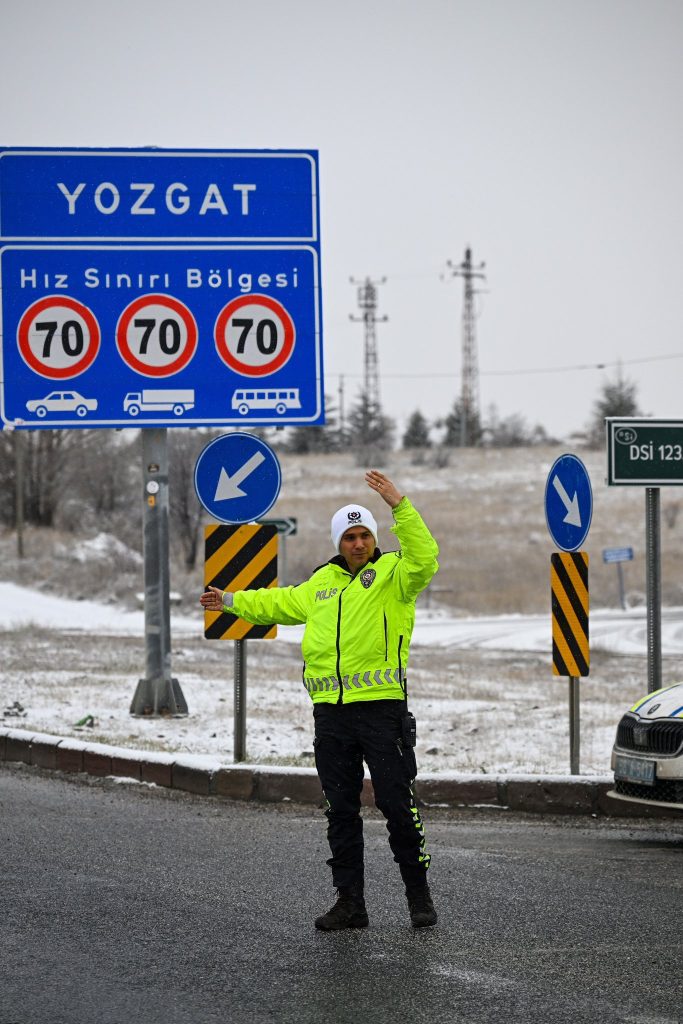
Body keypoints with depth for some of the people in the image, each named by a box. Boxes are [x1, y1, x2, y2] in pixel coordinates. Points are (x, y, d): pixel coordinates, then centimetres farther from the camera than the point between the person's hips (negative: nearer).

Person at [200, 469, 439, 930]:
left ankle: (419, 895, 4)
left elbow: (424, 559, -22)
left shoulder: (392, 573, 0)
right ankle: (350, 901, 13)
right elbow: (282, 603, 36)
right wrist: (233, 601, 42)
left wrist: (400, 505, -27)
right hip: (331, 710, 6)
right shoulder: (323, 582, 19)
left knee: (398, 803, -6)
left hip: (382, 706, -6)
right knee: (341, 809, 7)